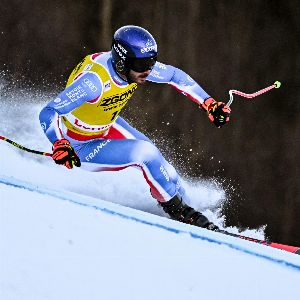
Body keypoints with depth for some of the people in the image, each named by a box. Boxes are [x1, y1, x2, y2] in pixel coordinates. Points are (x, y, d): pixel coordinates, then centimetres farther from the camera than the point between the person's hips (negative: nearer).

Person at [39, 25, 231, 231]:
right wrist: (60, 145, -55)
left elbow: (175, 75, 1)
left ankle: (185, 204, 27)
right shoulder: (95, 80, -38)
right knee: (146, 154, -19)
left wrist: (209, 103, -3)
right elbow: (48, 114, -38)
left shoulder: (136, 65, -17)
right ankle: (179, 211, -1)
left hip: (106, 126, 7)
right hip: (80, 146, -7)